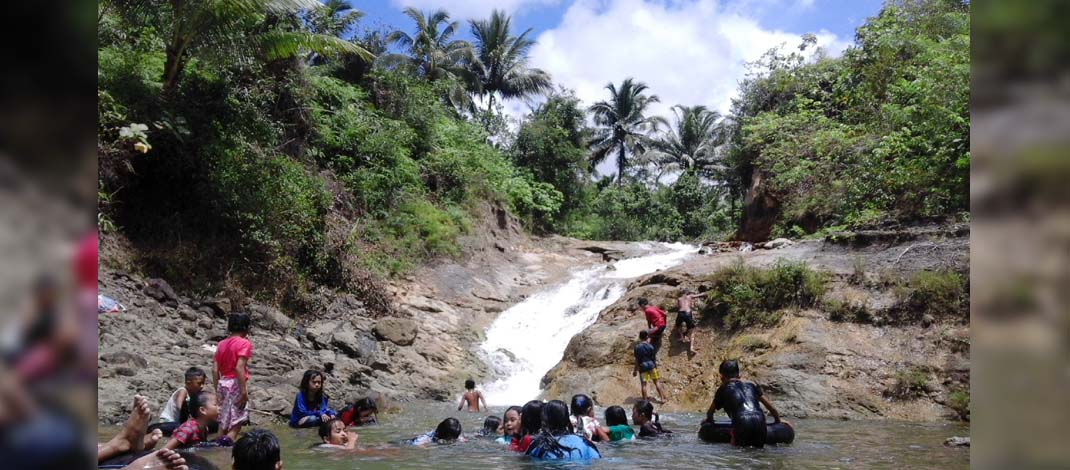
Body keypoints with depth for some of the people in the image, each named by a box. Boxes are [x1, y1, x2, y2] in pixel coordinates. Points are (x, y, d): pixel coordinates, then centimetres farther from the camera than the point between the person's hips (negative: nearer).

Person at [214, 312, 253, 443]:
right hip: (236, 384, -7)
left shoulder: (222, 344, 11)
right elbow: (239, 367, -19)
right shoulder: (244, 343, -9)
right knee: (236, 423, -4)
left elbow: (215, 370, 9)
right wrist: (244, 391, -19)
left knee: (224, 422, 14)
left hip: (223, 383, 7)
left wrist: (217, 389, 16)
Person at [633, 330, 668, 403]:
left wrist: (635, 370, 3)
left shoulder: (637, 347, -9)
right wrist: (656, 366, 14)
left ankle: (645, 400, 11)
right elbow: (654, 358, -2)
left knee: (643, 384, 6)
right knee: (656, 382, 13)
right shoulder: (650, 346, -8)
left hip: (642, 367, -1)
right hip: (651, 365, 1)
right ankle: (662, 398, 17)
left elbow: (637, 360, -5)